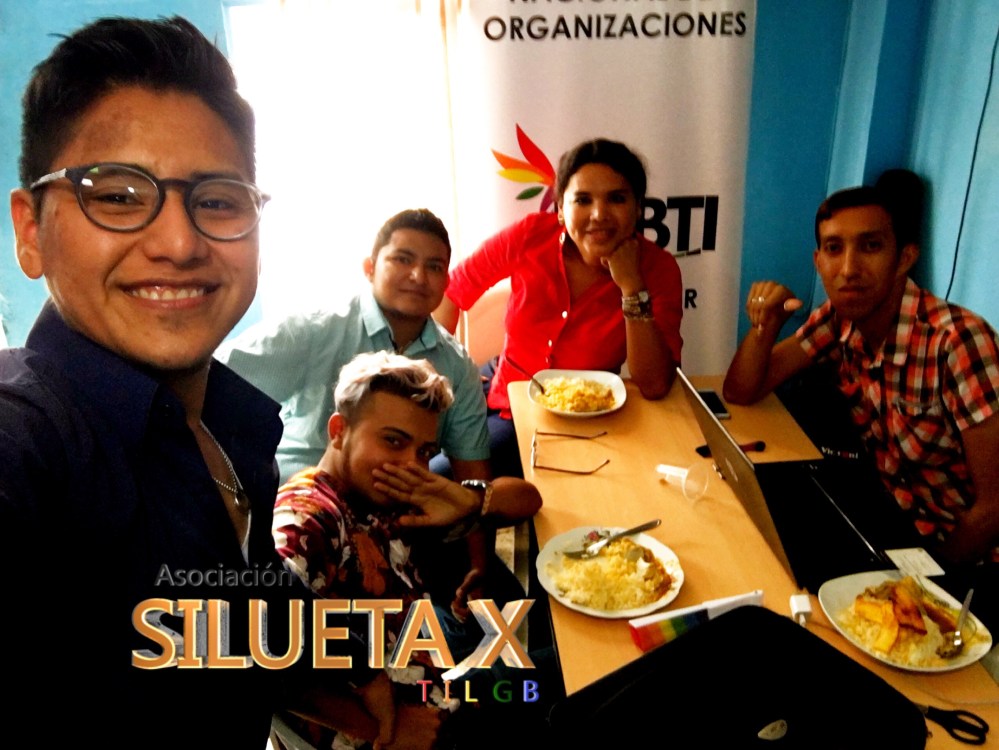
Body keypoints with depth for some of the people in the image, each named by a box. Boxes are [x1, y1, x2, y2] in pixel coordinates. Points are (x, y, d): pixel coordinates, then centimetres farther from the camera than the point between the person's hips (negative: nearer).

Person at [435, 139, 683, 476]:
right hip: (501, 394, 3)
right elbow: (453, 289, -1)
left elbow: (655, 386, -25)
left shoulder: (657, 269, -17)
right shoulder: (531, 236, -15)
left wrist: (631, 286, -30)